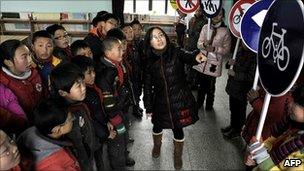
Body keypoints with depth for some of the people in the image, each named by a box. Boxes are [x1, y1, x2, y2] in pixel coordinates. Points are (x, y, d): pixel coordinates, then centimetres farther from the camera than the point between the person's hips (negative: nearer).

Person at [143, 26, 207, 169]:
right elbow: (147, 86, 1)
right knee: (158, 126, 21)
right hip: (160, 101, 2)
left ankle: (178, 155, 41)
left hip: (179, 99, -2)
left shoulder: (176, 53, -10)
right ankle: (157, 145, 56)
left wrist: (196, 56, -54)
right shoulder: (150, 61, -5)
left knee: (178, 129, 11)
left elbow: (188, 58, -31)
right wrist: (148, 107, 3)